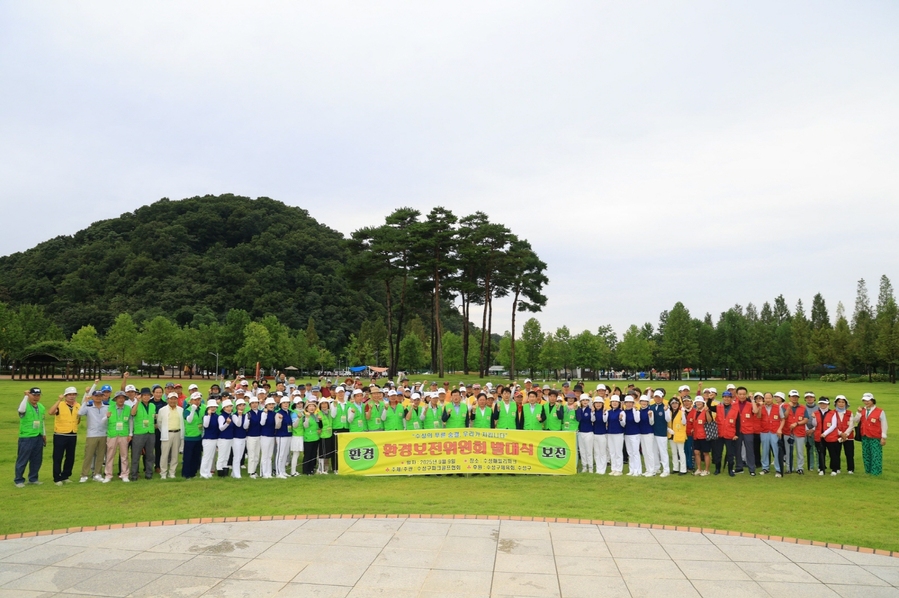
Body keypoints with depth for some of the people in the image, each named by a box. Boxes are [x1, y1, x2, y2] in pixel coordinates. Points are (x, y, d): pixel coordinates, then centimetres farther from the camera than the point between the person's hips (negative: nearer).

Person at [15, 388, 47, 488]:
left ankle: (33, 479, 23)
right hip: (26, 438, -6)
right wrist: (26, 396, -32)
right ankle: (19, 480, 12)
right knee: (22, 460, 1)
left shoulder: (42, 407, 10)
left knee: (37, 460, 11)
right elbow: (21, 410, -36)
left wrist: (44, 434, 19)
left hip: (38, 437, 6)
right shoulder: (25, 406, -10)